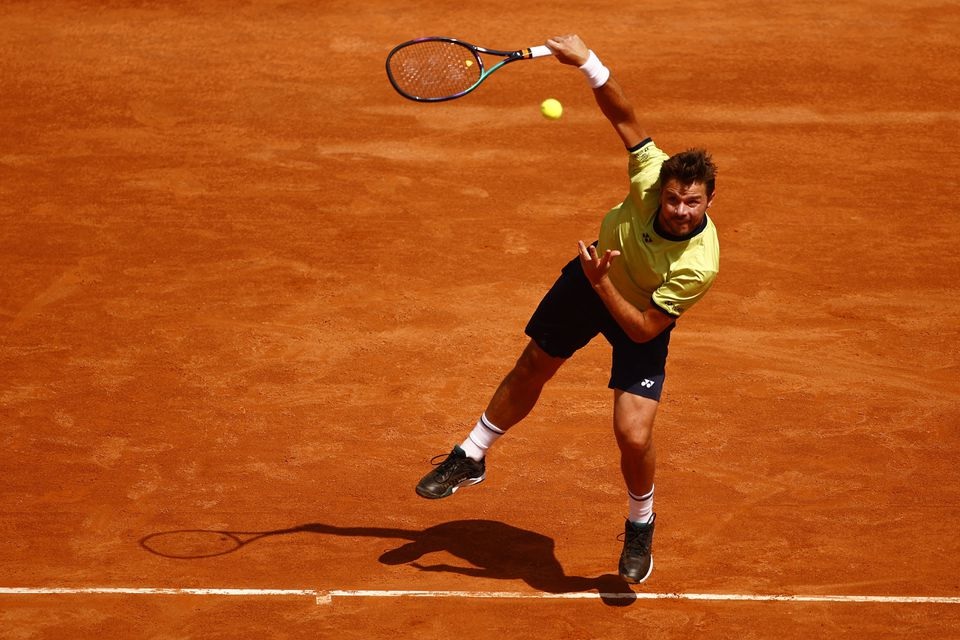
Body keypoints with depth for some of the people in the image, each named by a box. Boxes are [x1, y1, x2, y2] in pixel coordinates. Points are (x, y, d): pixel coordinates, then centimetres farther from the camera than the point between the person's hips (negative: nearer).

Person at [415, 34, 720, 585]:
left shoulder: (699, 265, -40)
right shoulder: (652, 179, -33)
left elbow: (643, 329, -32)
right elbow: (626, 117, -23)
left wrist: (602, 284, -42)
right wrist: (588, 62, -35)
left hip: (641, 320, -4)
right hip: (593, 277, 4)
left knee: (634, 436, -14)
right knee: (532, 370, 20)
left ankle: (641, 524, 19)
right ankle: (472, 458, 46)